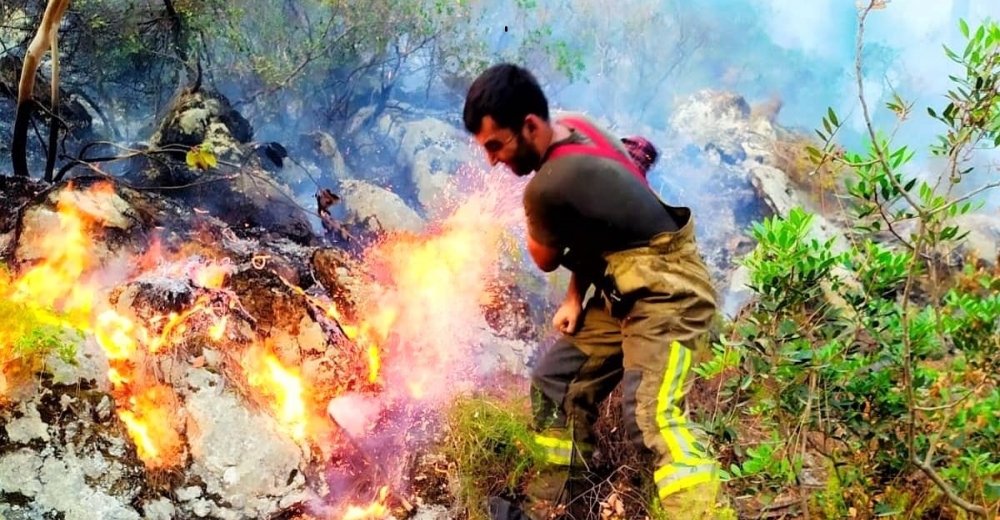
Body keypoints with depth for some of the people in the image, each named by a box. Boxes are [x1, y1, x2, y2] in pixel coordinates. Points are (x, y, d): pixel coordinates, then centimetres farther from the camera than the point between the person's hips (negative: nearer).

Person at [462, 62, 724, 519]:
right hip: (625, 292, 11)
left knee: (652, 416, -27)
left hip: (666, 293, -11)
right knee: (556, 383, 15)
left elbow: (545, 259, -5)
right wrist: (574, 297, 4)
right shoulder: (577, 128, 1)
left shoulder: (550, 186, -27)